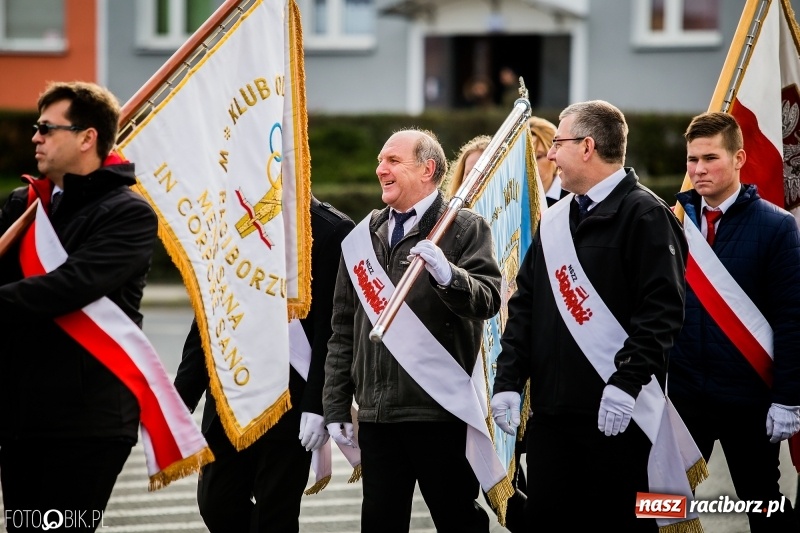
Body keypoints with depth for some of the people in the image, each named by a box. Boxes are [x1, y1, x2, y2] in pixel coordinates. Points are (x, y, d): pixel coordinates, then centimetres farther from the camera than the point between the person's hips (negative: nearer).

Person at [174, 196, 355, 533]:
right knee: (217, 505, 7)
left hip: (290, 403, -6)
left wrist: (318, 404, -18)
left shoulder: (331, 231, -7)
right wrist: (183, 396, 9)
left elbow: (332, 330, -12)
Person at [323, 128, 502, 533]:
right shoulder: (365, 235, 15)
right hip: (376, 413, 5)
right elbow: (344, 329, 16)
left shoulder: (465, 227, -1)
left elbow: (489, 299, -15)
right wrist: (336, 407, 13)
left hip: (441, 411, -5)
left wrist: (447, 274, -33)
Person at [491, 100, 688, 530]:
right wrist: (508, 381, 7)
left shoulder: (644, 215, -6)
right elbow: (525, 306, 18)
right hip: (550, 409, 7)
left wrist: (627, 382, -22)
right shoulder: (553, 222, 18)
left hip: (616, 412, -7)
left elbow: (661, 308, -15)